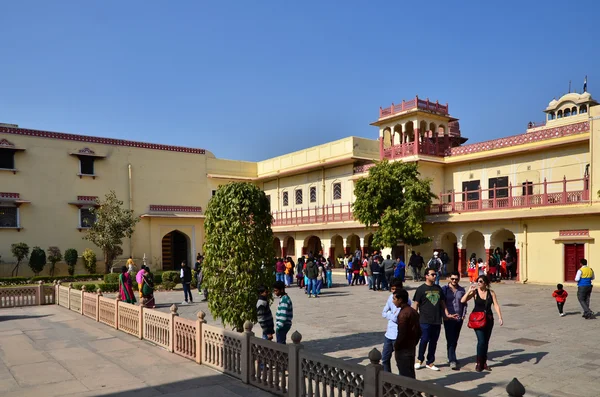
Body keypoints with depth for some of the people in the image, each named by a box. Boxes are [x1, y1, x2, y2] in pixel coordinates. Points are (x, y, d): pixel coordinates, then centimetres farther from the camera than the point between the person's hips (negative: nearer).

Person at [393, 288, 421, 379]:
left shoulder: (403, 314, -20)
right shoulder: (413, 311, 7)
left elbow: (401, 334, -22)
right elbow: (418, 331, 13)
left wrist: (396, 347, -10)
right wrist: (414, 343, 18)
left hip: (403, 350, -9)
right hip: (412, 348, 9)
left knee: (405, 375, 1)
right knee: (410, 373, 17)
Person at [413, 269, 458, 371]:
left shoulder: (438, 288, 13)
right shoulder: (421, 289, -3)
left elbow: (442, 302, 19)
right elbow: (416, 304, -5)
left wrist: (447, 314, 10)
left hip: (437, 320, 5)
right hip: (425, 321, -5)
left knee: (433, 342, 9)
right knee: (424, 340, -6)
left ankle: (430, 362, 22)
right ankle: (419, 360, 15)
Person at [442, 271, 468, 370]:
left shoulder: (462, 290, 8)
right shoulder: (445, 289, -3)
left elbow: (464, 304, 13)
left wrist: (463, 315, 3)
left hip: (459, 318, 4)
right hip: (448, 318, -4)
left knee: (455, 340, 13)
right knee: (450, 339, -8)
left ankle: (451, 357, 27)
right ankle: (452, 360, -9)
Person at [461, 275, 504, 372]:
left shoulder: (491, 292, 1)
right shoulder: (475, 292, -6)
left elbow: (496, 305, -1)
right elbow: (463, 300, -14)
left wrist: (500, 317, -10)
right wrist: (469, 291, -21)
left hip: (488, 319, 3)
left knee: (486, 342, 10)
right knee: (481, 341, -11)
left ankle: (484, 363, 22)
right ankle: (479, 363, 2)